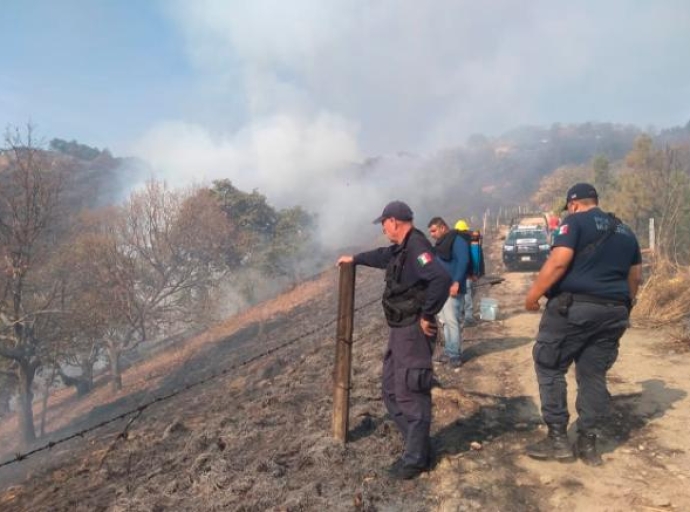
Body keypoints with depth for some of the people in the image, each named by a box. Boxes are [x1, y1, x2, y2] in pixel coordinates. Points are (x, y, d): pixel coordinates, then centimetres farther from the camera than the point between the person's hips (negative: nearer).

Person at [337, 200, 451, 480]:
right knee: (391, 389, 17)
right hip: (401, 330, 11)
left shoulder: (416, 246, -20)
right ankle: (417, 445, 27)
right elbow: (381, 256, 35)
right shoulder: (400, 248, 13)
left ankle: (416, 458, 13)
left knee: (410, 394, -2)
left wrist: (427, 315, -25)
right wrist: (355, 259, 46)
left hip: (414, 331, -11)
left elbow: (441, 279, -34)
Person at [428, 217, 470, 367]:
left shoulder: (457, 240, -10)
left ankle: (455, 354, -2)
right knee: (445, 321, 12)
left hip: (452, 289, -10)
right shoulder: (441, 243, 18)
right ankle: (449, 351, 20)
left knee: (452, 321, -9)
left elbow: (463, 261, -20)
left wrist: (457, 282, -25)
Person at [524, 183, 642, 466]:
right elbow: (635, 276, 21)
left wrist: (533, 294, -11)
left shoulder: (575, 222, -4)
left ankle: (557, 439, 6)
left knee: (550, 367, 5)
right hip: (613, 311, 7)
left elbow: (558, 262, -17)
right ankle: (588, 443, 17)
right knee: (594, 375, 12)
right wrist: (624, 306, 31)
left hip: (573, 307, -7)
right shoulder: (625, 231, 18)